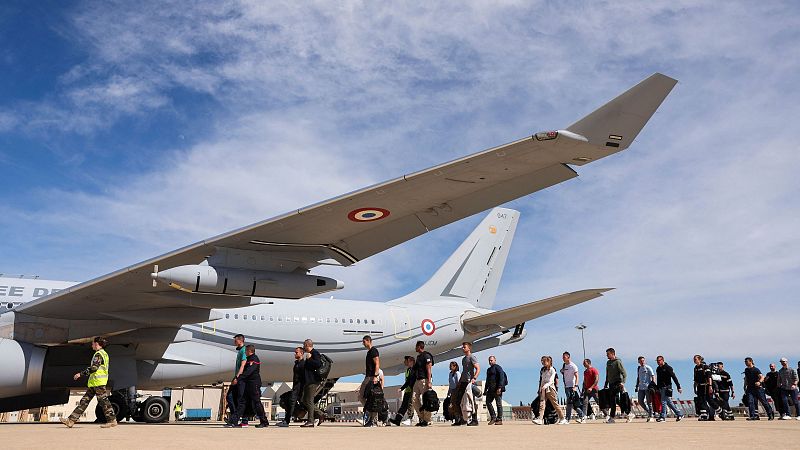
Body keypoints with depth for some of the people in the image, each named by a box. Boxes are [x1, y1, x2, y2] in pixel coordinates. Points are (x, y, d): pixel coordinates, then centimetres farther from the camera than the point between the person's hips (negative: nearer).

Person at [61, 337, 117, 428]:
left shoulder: (98, 354, -11)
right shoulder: (104, 354, 20)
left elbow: (94, 368, -21)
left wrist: (81, 374, -16)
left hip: (98, 382, -10)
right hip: (94, 383, 10)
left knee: (103, 401, -7)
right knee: (84, 401, 9)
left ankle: (112, 420, -4)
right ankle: (71, 420, 11)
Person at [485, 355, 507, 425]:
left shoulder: (498, 367, -4)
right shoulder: (488, 370, 22)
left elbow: (501, 377, -14)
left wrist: (499, 388, -22)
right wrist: (485, 389, 21)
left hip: (497, 389, -8)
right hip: (491, 389, 8)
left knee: (499, 404, -4)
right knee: (488, 402, 1)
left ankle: (499, 420, -1)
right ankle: (493, 417, 10)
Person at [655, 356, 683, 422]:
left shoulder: (668, 368, -8)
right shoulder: (658, 369, 14)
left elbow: (674, 378, -11)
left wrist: (679, 387, -14)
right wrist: (657, 388, 18)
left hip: (667, 387, -8)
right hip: (661, 388, 8)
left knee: (664, 401, -10)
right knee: (669, 402, 10)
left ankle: (662, 417, -7)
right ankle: (680, 414, 20)